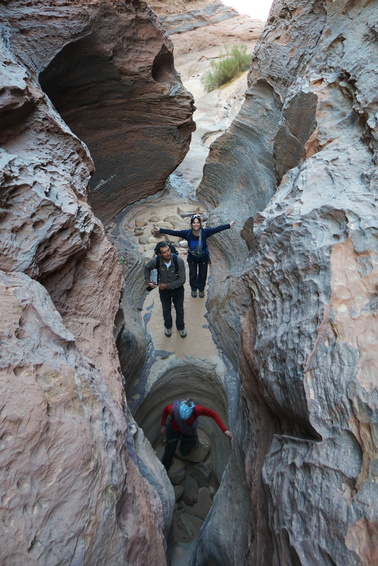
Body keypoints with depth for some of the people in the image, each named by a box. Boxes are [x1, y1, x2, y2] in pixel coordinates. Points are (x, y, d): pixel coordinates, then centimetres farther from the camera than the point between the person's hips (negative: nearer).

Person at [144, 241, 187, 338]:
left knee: (180, 310, 20)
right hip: (163, 290, 1)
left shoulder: (179, 261, -32)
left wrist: (167, 286, -22)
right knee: (166, 310, 23)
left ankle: (180, 327, 49)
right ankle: (168, 326, 52)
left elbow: (182, 280, -25)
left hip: (177, 289, -1)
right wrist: (148, 282, -2)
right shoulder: (156, 261, -26)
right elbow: (147, 268, -1)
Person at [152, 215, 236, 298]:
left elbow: (217, 229, -24)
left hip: (203, 258, 0)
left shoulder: (204, 232, -26)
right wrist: (159, 230, -30)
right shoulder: (187, 233, -25)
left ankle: (201, 289, 46)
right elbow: (173, 232, -26)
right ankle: (194, 289, 45)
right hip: (192, 258, 0)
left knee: (202, 274, 18)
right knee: (193, 274, 17)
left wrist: (230, 225, -26)